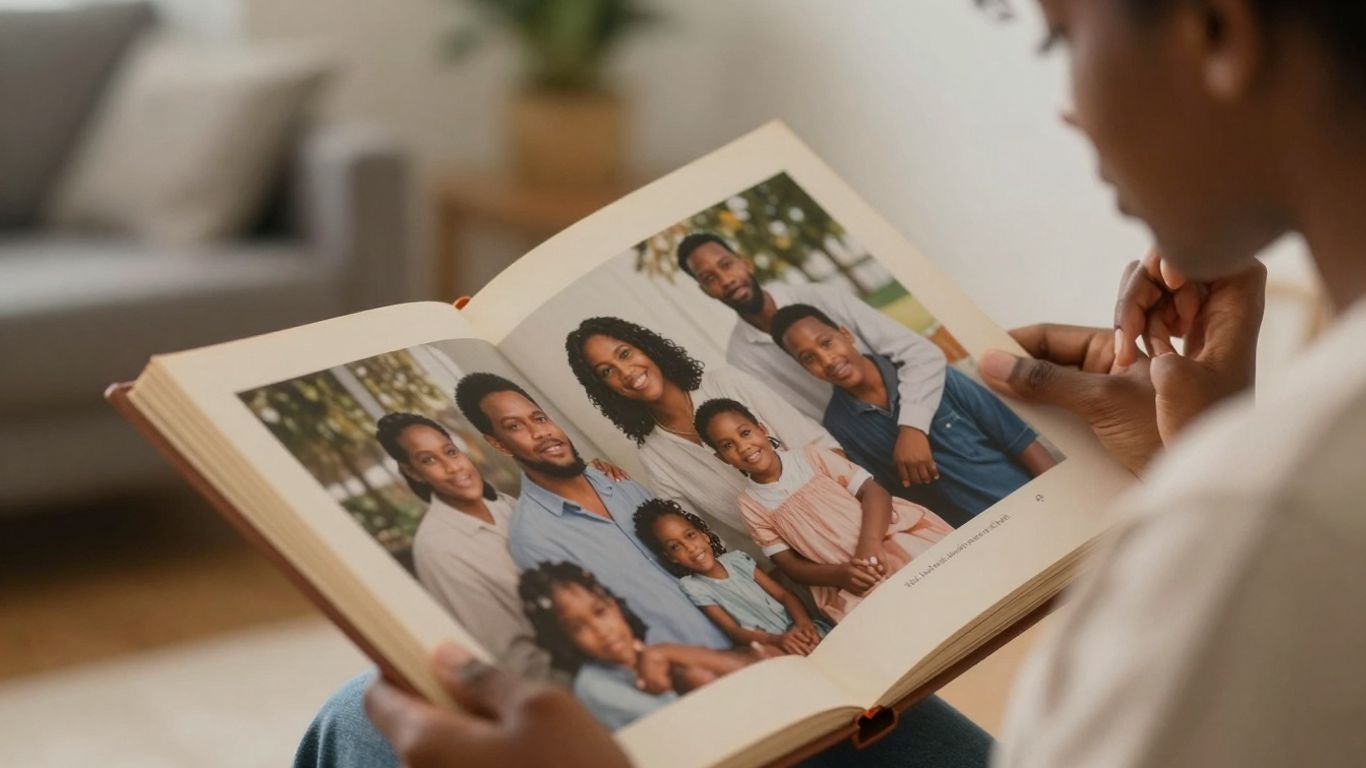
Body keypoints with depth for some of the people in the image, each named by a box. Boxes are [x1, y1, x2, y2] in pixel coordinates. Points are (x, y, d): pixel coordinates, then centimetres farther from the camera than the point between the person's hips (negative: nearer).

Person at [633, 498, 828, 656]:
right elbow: (733, 632, -8)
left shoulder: (736, 559, 12)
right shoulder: (692, 586, -1)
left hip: (796, 631, 3)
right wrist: (776, 640, -27)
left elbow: (784, 595, 9)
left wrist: (804, 623, -14)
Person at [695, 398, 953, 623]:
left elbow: (874, 491, 0)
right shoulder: (750, 505, 7)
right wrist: (841, 573, -16)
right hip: (852, 585, -1)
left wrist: (870, 542, -21)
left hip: (892, 538, 1)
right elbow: (789, 565, 4)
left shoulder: (810, 458, 6)